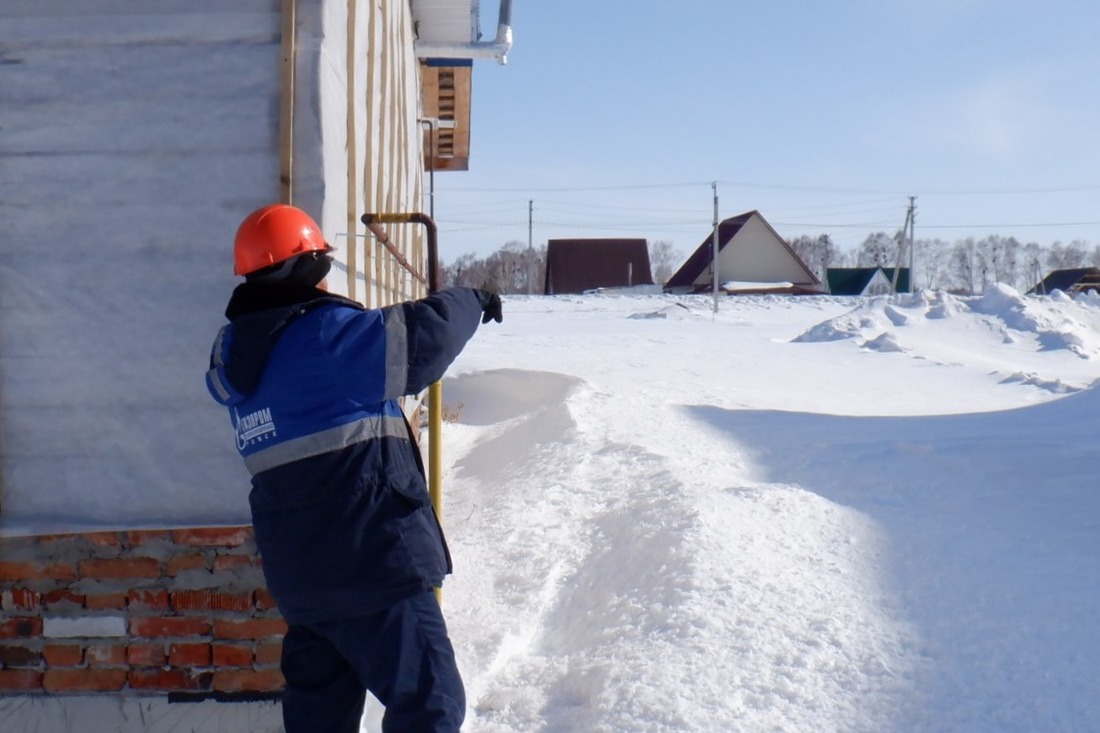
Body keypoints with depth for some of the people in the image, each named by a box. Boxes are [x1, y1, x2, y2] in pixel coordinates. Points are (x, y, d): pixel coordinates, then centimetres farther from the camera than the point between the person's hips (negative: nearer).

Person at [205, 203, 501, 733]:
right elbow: (420, 337, -13)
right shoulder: (325, 333, -14)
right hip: (370, 557, -8)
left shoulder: (235, 353, 9)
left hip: (295, 565, 9)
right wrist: (470, 303, 6)